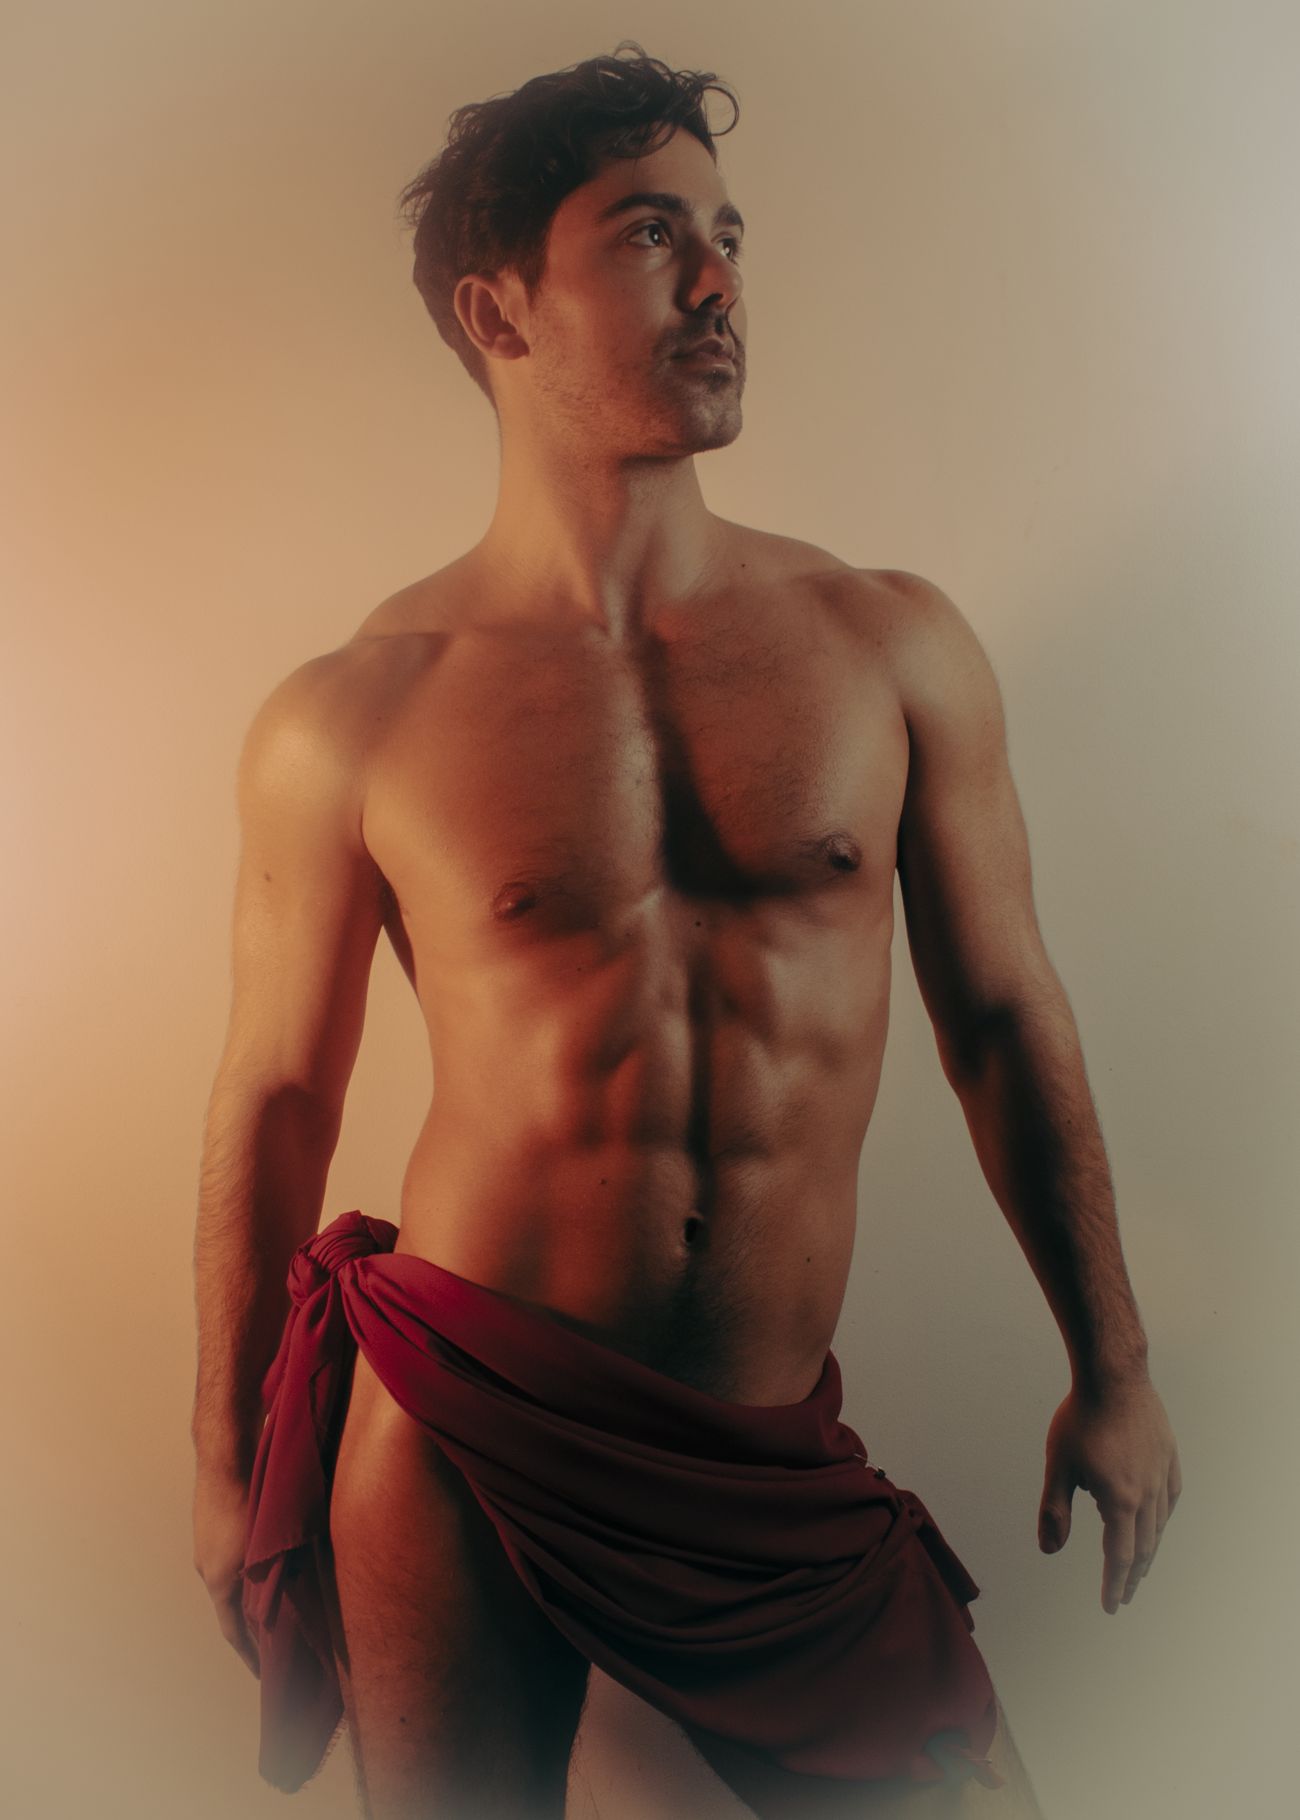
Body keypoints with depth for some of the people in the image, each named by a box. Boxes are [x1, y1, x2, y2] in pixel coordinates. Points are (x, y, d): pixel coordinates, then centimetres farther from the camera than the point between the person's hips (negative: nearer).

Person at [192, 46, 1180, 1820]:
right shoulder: (346, 723, -7)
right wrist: (230, 1466, 8)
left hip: (777, 1451, 2)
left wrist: (1112, 1367, 10)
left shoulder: (893, 648, 0)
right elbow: (276, 1098, 2)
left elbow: (1004, 1016, 6)